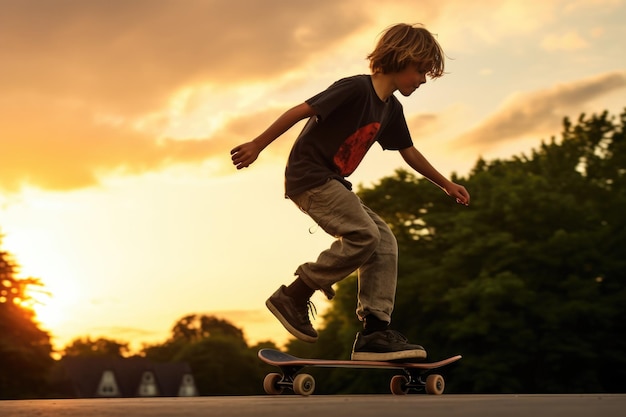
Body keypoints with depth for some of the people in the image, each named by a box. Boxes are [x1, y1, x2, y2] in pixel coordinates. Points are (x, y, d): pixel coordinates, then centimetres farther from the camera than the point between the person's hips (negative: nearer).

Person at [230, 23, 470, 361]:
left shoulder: (391, 109, 10)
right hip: (309, 176, -9)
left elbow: (410, 153, 23)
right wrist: (257, 146, -21)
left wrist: (447, 185, 28)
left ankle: (374, 332, -4)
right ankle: (292, 297, -8)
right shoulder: (356, 89, -17)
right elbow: (300, 111, -20)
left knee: (384, 242, -2)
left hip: (333, 182, 9)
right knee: (363, 235, -20)